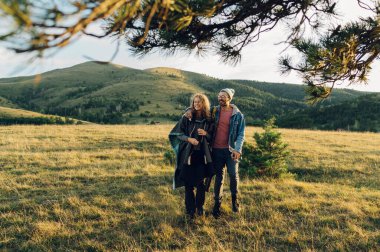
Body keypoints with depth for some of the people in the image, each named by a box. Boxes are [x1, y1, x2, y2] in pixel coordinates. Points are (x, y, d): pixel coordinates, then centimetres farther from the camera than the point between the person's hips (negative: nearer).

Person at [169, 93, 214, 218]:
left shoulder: (209, 119, 3)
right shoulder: (187, 117, -1)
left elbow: (212, 137, 9)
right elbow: (178, 133, 0)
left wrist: (206, 133, -12)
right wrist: (188, 139, -17)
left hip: (202, 155, 1)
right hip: (188, 154, 0)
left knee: (200, 182, 2)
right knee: (188, 182, 5)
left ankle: (200, 206, 23)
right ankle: (190, 208, 20)